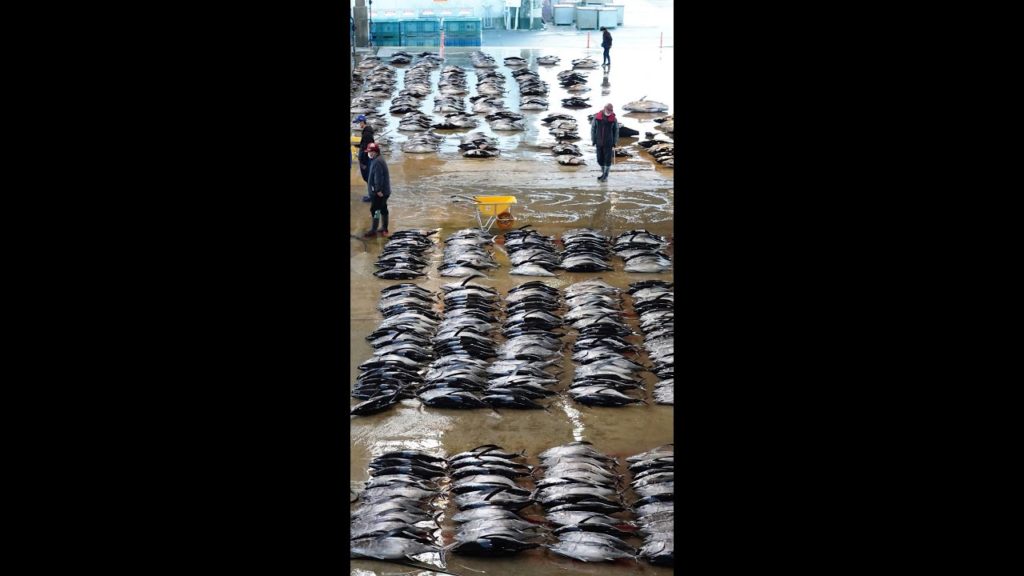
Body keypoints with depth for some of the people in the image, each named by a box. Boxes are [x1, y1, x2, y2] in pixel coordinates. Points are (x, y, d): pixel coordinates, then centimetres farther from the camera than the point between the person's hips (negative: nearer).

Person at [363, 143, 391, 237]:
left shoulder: (377, 162, -20)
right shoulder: (376, 160, 14)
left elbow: (378, 177, -26)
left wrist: (378, 190, -26)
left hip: (378, 192, -11)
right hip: (383, 190, 11)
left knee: (375, 210, -5)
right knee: (383, 209, 16)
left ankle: (373, 230, 0)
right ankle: (384, 228, 26)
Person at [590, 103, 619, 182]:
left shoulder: (613, 119, -9)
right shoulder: (597, 117, -7)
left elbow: (616, 130, 1)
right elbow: (593, 128, 1)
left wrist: (614, 143, 0)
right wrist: (593, 140, -1)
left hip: (608, 143, -2)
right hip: (599, 143, 2)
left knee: (607, 159, -1)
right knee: (600, 159, 9)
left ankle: (605, 176, 10)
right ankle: (604, 173, 27)